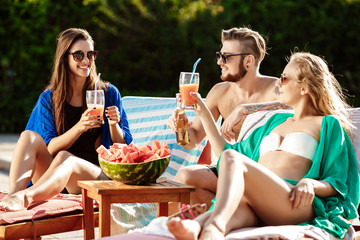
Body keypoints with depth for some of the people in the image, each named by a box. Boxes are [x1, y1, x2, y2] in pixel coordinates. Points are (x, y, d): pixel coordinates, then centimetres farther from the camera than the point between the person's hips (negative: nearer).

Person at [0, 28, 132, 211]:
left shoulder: (108, 93, 9)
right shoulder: (48, 99, 10)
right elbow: (49, 148, -2)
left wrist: (114, 125, -14)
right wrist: (79, 127, -19)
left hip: (96, 173, -2)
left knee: (65, 157, -34)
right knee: (29, 136, -22)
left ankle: (26, 196, -62)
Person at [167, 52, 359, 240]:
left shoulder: (329, 124, 17)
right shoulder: (277, 120, 36)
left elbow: (338, 183, 8)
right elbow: (226, 150, 39)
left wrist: (310, 183, -14)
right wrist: (204, 113, 36)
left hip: (294, 204, -4)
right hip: (256, 204, 5)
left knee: (231, 158, -33)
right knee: (237, 210, -37)